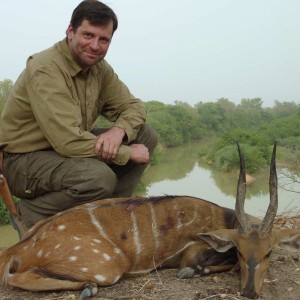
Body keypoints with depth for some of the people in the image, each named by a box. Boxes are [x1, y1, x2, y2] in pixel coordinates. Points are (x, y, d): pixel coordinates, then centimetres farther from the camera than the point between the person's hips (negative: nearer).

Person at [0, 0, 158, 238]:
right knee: (99, 177, -36)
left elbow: (134, 106, 3)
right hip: (24, 159, -8)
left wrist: (118, 131, -22)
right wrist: (128, 153, -23)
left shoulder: (99, 67, 1)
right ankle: (32, 214, -7)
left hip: (70, 149, 8)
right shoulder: (46, 69, -25)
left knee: (146, 135, -2)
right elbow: (69, 142, -33)